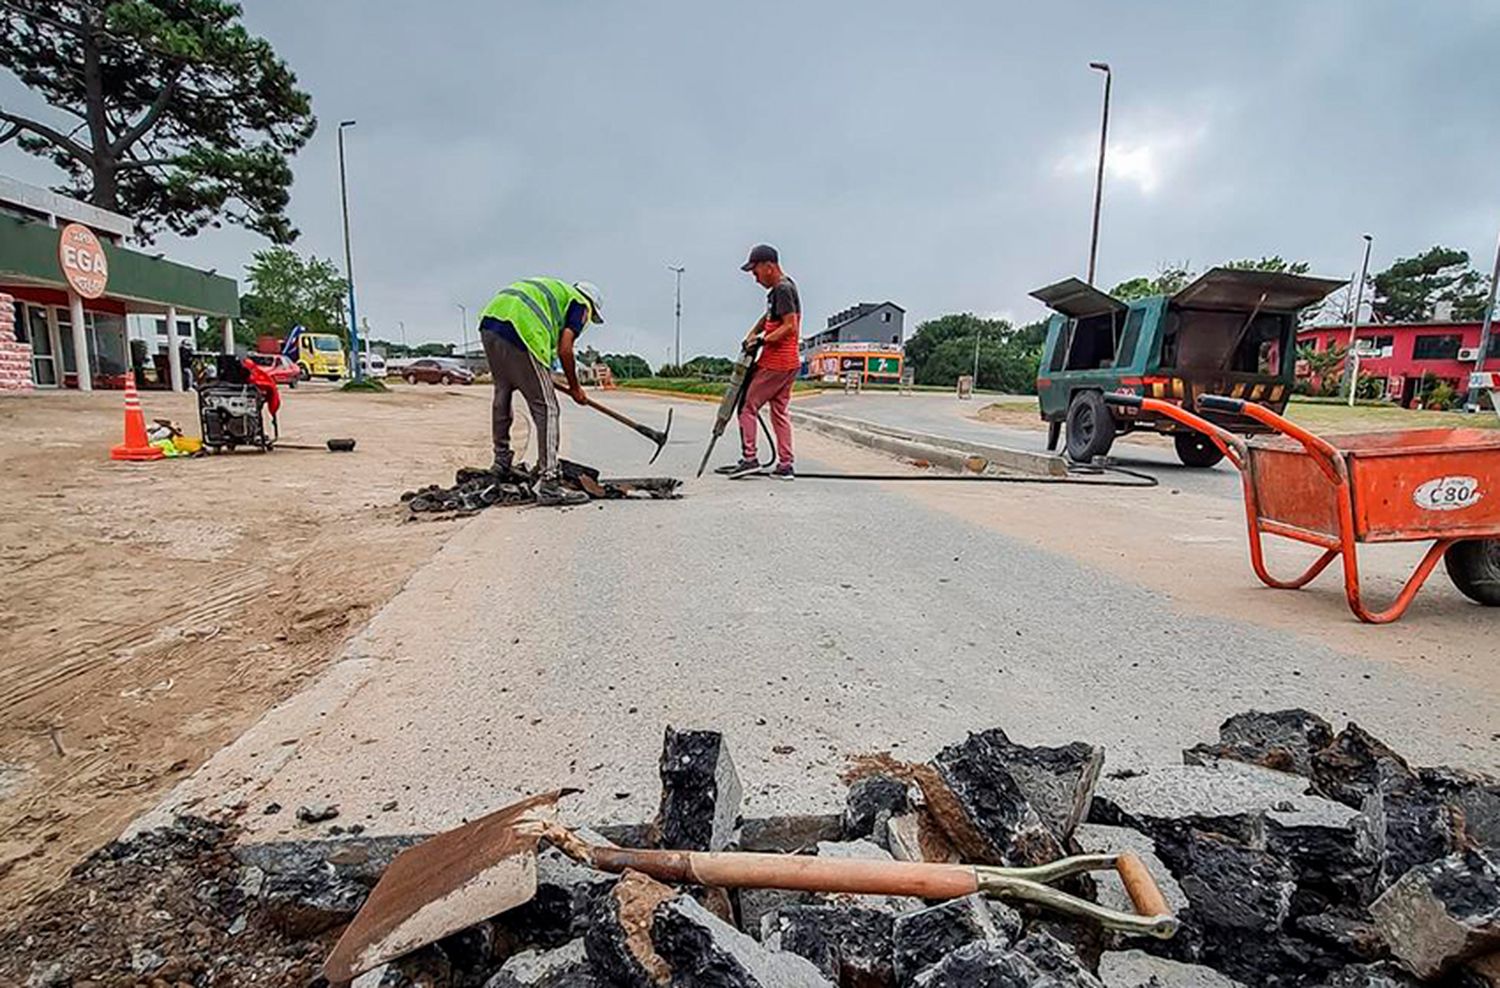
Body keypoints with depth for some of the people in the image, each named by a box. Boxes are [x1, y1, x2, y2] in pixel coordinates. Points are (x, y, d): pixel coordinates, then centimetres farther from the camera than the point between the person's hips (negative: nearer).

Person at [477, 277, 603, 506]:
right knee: (546, 409, -6)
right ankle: (549, 483, -11)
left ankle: (501, 461, 40)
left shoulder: (554, 289, 35)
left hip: (488, 324, 9)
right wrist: (575, 388, 12)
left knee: (503, 392, 26)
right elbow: (564, 350, 0)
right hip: (519, 331, -9)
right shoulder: (580, 303, 13)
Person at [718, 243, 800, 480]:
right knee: (779, 411, 11)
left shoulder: (783, 289, -14)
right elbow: (768, 317, 22)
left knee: (747, 406, -2)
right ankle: (785, 465, 11)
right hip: (789, 363, 10)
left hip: (776, 363, -10)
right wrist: (751, 335, 7)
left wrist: (762, 340, -18)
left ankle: (749, 458, -1)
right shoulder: (780, 288, 17)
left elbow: (790, 326, -21)